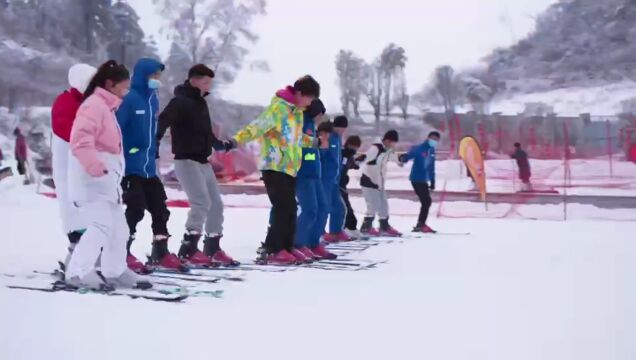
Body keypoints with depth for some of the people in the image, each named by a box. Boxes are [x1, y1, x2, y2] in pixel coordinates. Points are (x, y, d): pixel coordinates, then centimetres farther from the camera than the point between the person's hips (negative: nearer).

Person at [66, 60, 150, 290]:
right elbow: (81, 140, -25)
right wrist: (95, 167, -29)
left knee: (118, 227, 13)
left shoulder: (106, 106, 21)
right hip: (92, 178, -10)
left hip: (106, 178, 10)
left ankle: (115, 272, 23)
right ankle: (79, 273, -16)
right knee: (101, 225, -18)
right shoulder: (94, 105, -11)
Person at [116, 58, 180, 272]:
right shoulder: (130, 99, -14)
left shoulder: (153, 99, 12)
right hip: (131, 166, -8)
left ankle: (161, 253, 23)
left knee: (160, 209, 12)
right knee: (136, 209, -9)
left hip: (149, 167, 8)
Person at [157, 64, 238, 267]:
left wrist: (221, 145, 39)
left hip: (203, 161, 9)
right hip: (186, 160, -9)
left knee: (216, 203, 10)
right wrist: (156, 141, -39)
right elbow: (163, 120, -25)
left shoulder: (200, 102, 17)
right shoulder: (181, 101, -11)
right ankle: (188, 251, -12)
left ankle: (213, 249, 20)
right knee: (202, 203, -17)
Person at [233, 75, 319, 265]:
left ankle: (286, 248, 20)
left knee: (290, 209, 11)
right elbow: (257, 126, -25)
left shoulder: (297, 111, 15)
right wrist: (237, 139, -37)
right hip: (274, 167, -9)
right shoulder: (278, 107, -14)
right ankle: (271, 251, -9)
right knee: (283, 208, -13)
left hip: (289, 168, 9)